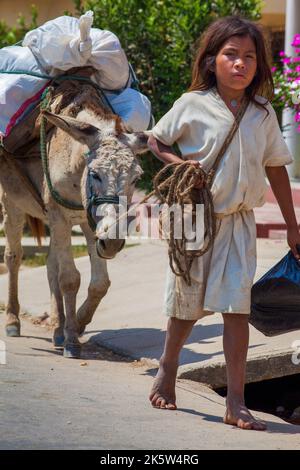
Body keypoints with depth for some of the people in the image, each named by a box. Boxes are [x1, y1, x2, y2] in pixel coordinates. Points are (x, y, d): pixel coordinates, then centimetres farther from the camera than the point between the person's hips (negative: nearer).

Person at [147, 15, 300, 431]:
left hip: (238, 222, 2)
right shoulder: (192, 105, -6)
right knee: (188, 305, 11)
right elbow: (155, 140, 6)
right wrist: (178, 162, -15)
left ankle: (236, 403, -7)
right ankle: (167, 367, 39)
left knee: (237, 308, -7)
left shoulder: (263, 115, 3)